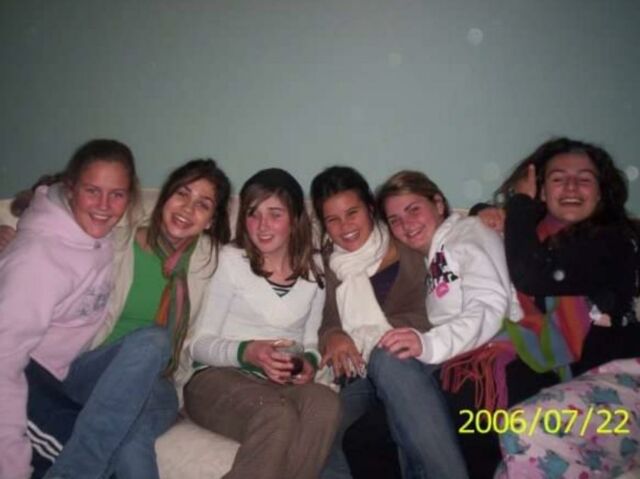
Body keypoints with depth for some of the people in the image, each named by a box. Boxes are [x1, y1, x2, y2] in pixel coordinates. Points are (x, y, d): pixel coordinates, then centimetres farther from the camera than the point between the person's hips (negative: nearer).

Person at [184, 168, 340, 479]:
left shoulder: (314, 273, 10)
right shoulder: (230, 261, -1)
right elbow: (199, 344, -1)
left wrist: (309, 362, -6)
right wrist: (246, 352, -20)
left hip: (283, 386, 3)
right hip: (219, 378, -3)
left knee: (325, 403, -32)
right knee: (278, 417, -36)